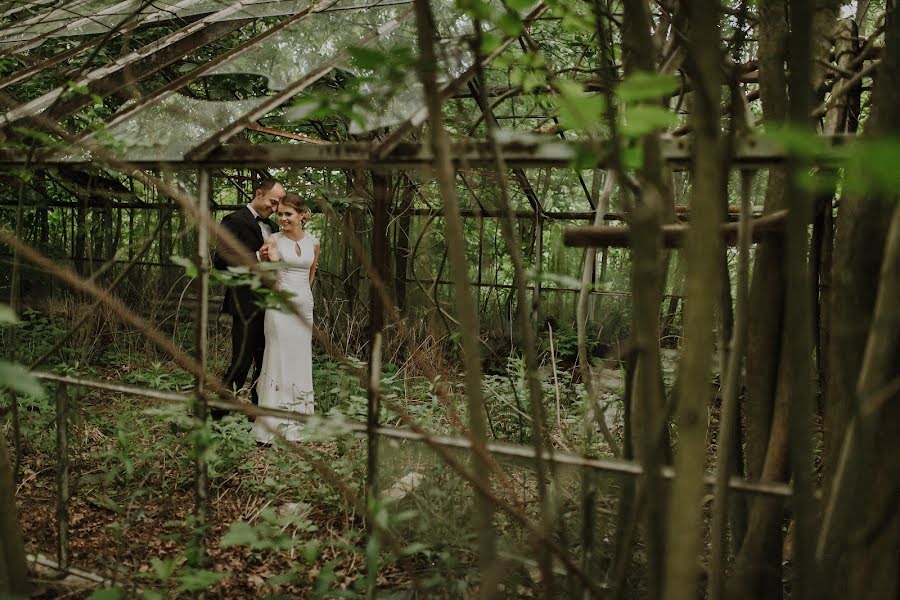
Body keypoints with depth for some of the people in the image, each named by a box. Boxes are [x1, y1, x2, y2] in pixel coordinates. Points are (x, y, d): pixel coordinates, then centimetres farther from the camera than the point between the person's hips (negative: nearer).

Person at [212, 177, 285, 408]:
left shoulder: (272, 226, 18)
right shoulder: (235, 221, -6)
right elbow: (220, 260, -14)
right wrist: (257, 257, -21)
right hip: (247, 305, -8)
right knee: (241, 363, -7)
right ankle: (218, 415, 3)